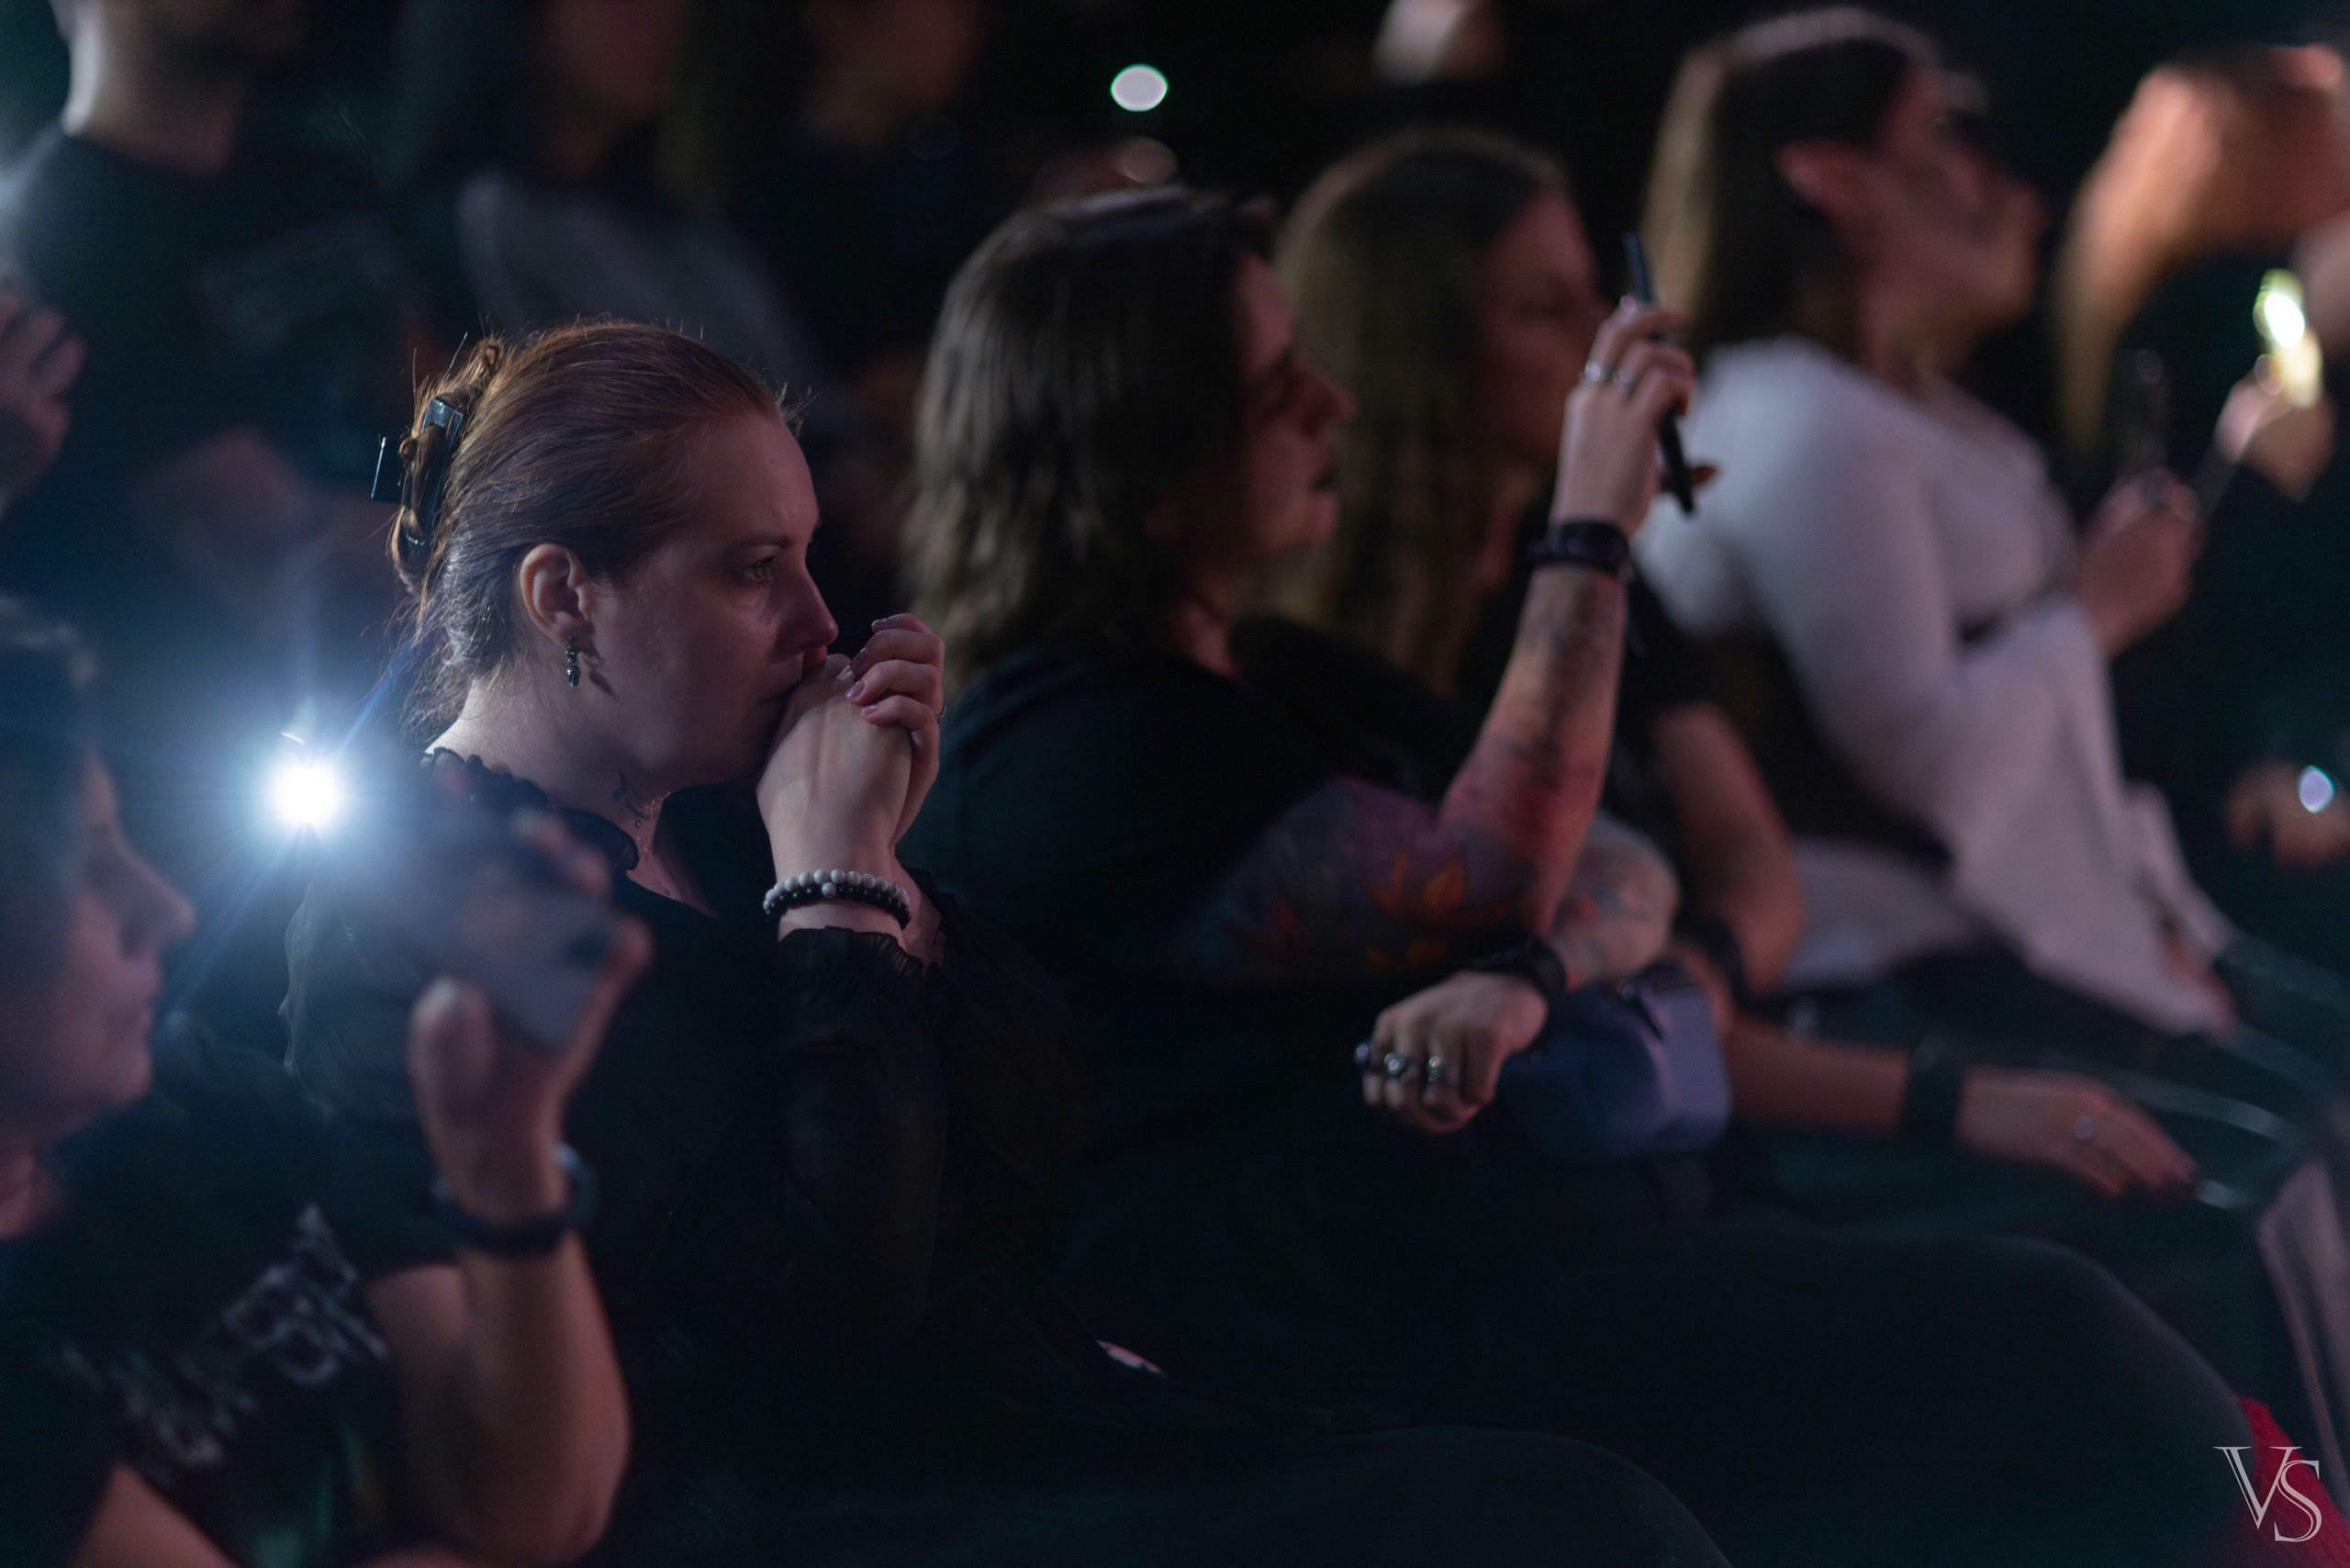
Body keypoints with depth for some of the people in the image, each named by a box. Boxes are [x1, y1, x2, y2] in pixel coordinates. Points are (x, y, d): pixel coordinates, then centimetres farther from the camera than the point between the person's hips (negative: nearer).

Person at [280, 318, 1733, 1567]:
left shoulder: (709, 820, 14)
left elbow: (1033, 1155, 13)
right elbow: (839, 1294, -19)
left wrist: (881, 854, 1)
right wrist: (833, 883, -11)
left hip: (1028, 1415, 9)